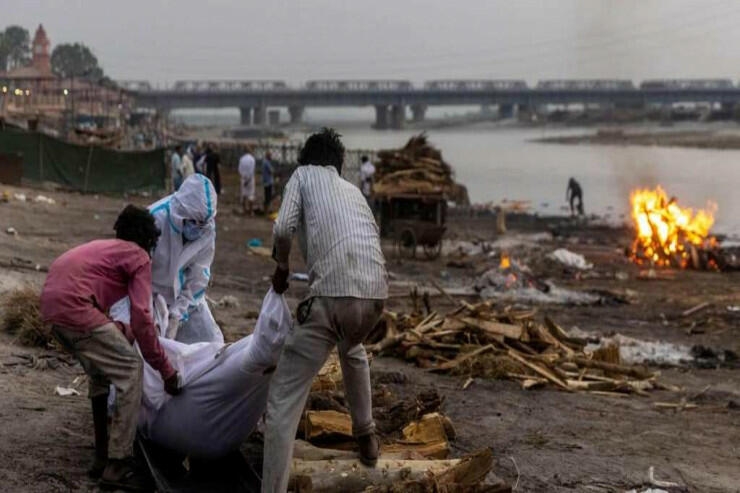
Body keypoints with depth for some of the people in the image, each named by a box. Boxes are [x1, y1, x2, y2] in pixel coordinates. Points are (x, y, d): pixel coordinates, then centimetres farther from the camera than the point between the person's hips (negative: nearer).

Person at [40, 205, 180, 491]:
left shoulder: (105, 248, 30)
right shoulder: (139, 258, 6)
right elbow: (141, 318, -5)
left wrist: (119, 332, 46)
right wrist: (165, 370, -1)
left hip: (52, 305, 9)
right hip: (75, 307, -9)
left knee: (101, 371, 24)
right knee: (130, 371, -2)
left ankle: (103, 457, 25)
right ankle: (118, 465, -5)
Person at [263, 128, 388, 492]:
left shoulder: (303, 175, 15)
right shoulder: (352, 189, 30)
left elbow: (283, 229, -2)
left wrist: (281, 268, 17)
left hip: (334, 295, -6)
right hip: (375, 293, 6)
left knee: (284, 399, 0)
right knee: (352, 348, 42)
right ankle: (365, 436, 49)